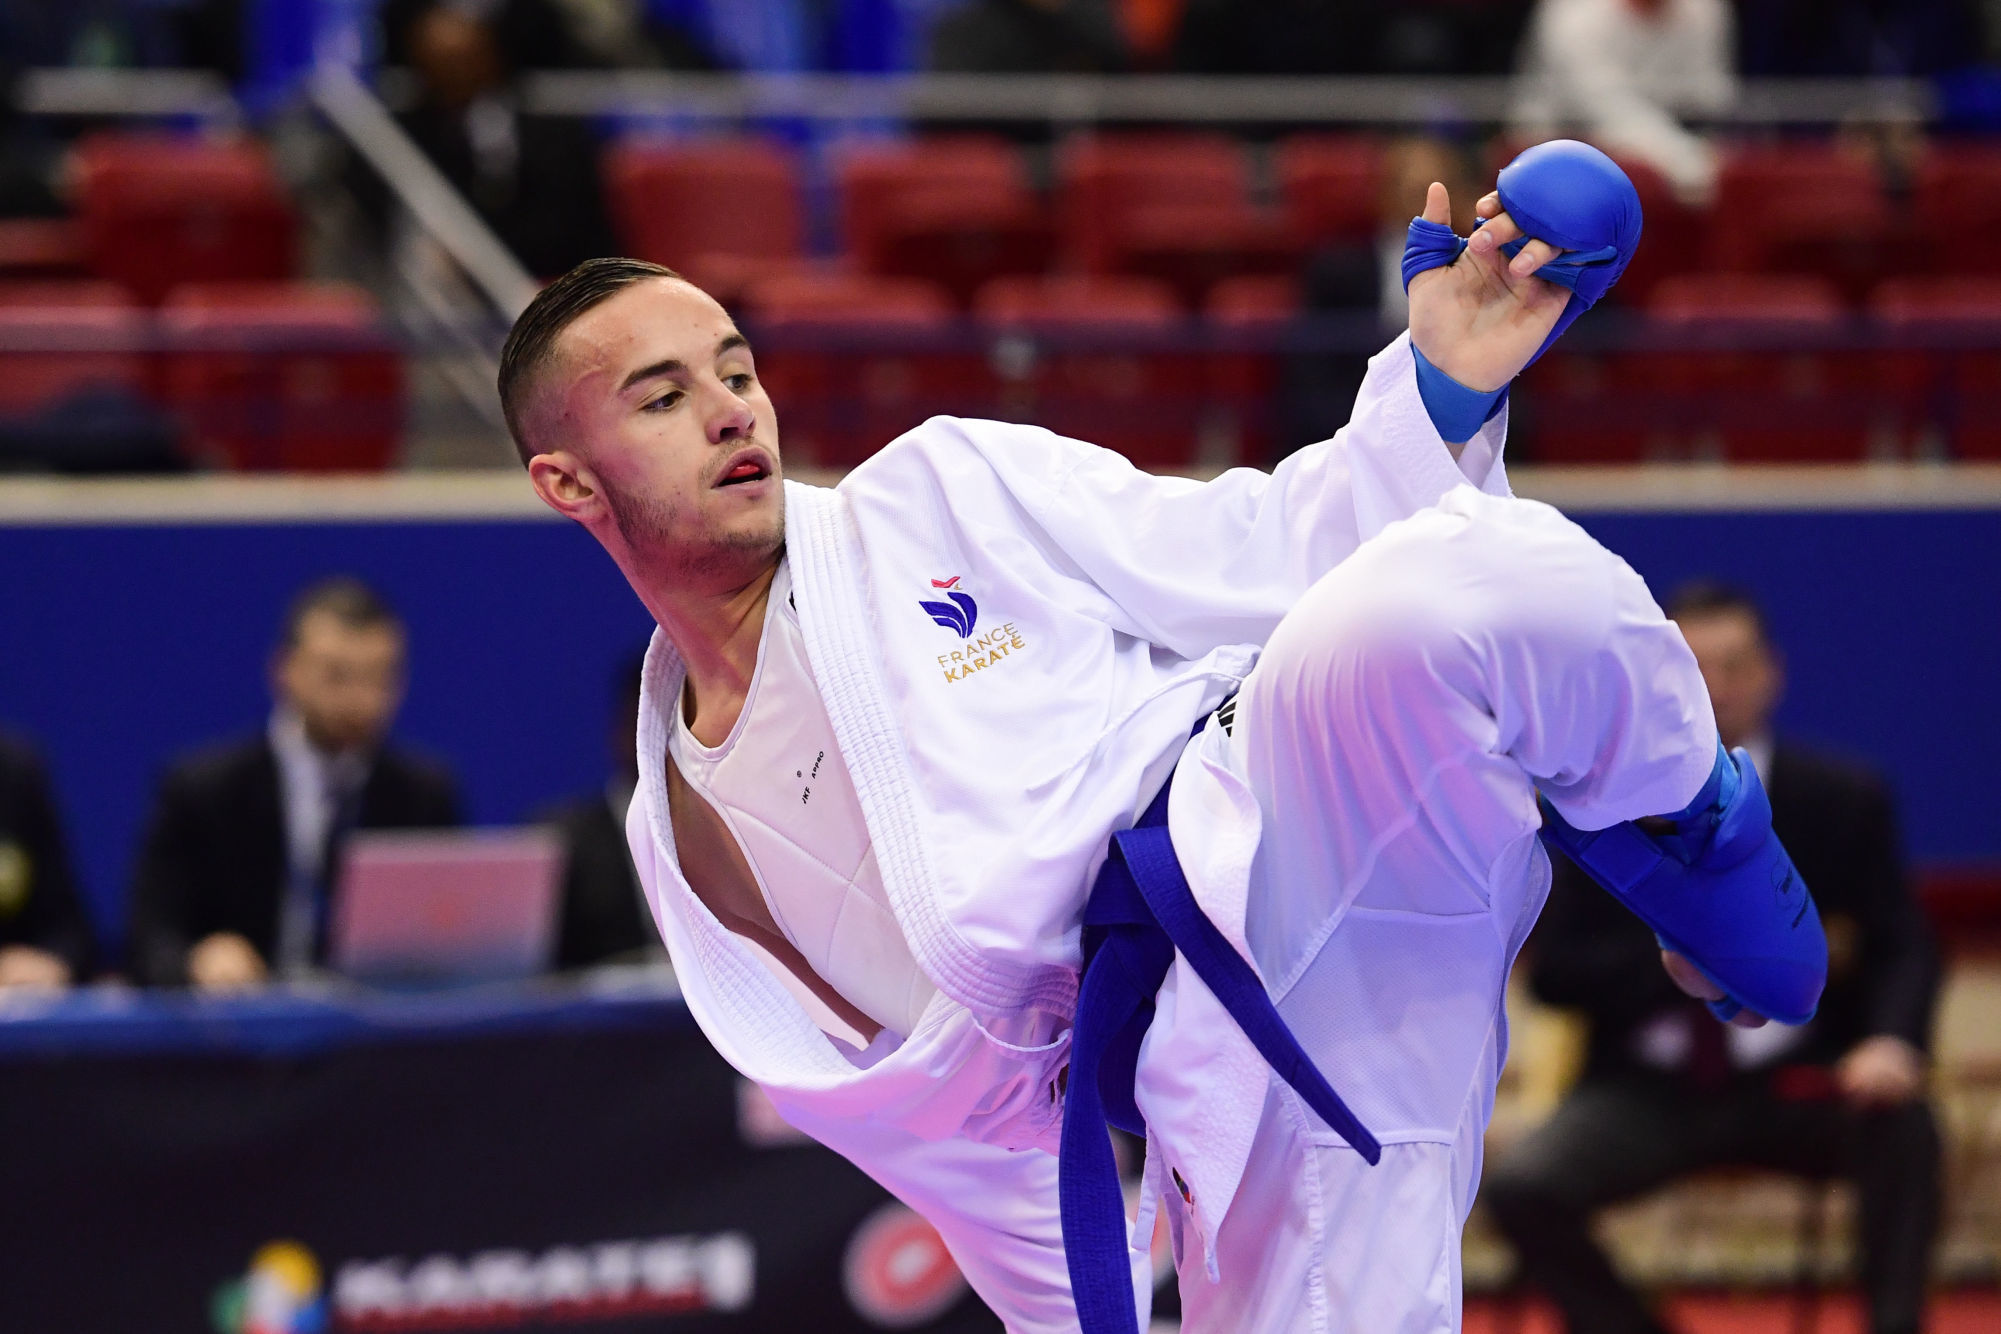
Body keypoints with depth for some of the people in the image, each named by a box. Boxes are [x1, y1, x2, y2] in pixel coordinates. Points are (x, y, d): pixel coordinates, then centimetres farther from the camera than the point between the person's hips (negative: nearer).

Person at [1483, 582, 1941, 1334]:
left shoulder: (1842, 801, 4)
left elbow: (1901, 949, 0)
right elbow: (1554, 970, -2)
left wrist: (1891, 1040, -24)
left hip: (1797, 1090, -1)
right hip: (1649, 1094, 1)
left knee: (1900, 1122, -33)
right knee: (1521, 1190, -25)